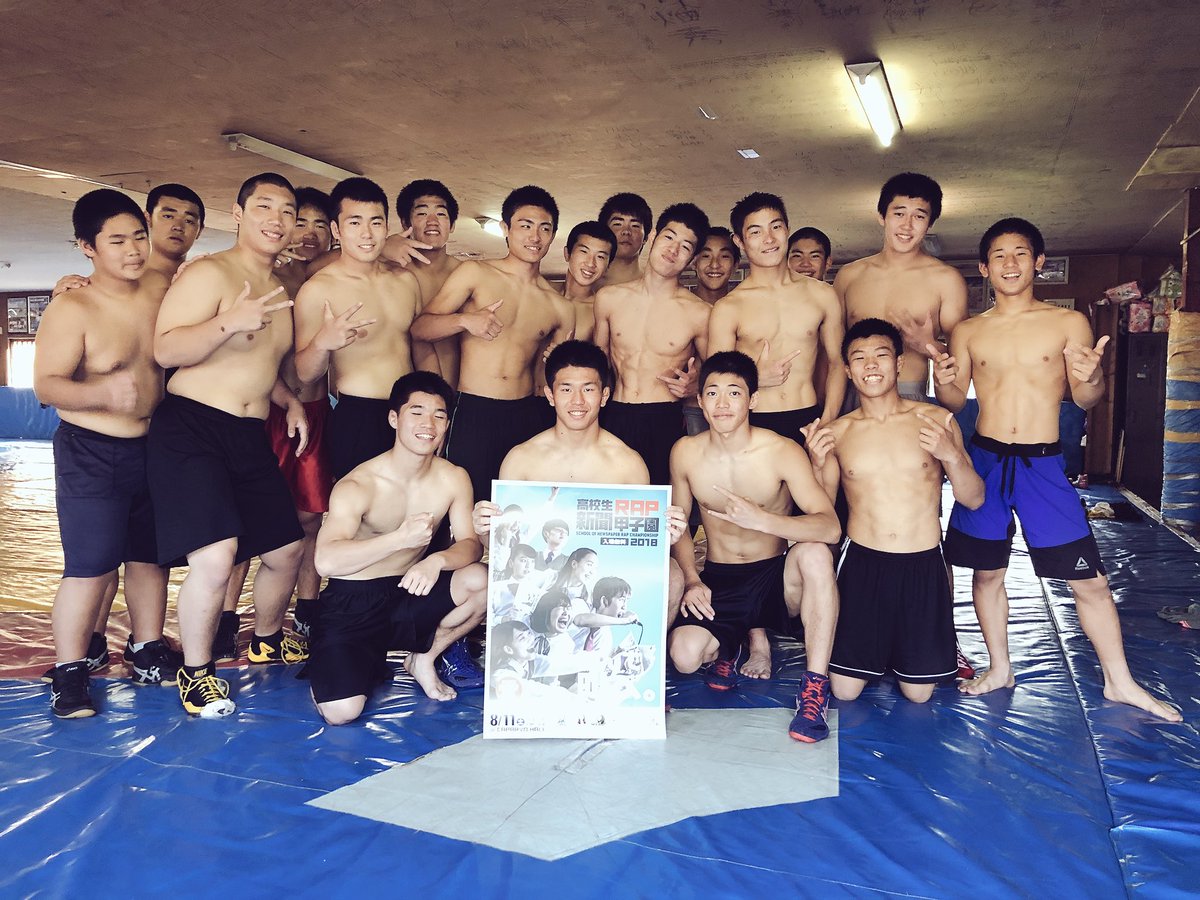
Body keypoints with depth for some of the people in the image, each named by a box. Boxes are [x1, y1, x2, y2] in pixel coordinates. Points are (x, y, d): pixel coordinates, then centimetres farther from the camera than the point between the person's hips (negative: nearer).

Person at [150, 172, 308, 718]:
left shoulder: (281, 291, 17)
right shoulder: (208, 274, -8)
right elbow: (165, 350, -17)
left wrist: (288, 400, 12)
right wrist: (229, 321, -29)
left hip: (250, 435, 8)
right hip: (190, 427, -8)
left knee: (286, 548, 15)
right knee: (215, 557, -21)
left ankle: (267, 639, 41)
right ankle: (195, 671, 4)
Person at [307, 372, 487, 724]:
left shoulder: (454, 479, -4)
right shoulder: (357, 486, -18)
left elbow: (470, 544, -9)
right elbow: (326, 561, -30)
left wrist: (437, 560, -32)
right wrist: (400, 539, -41)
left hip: (409, 592, 4)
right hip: (351, 604, -4)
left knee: (479, 580, -25)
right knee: (341, 712, -22)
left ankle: (424, 658, 3)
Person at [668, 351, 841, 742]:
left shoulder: (781, 452, -14)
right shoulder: (685, 453, -4)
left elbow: (830, 527, -24)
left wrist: (762, 519, -38)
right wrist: (691, 579, -6)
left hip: (777, 578, -2)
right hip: (718, 581, 2)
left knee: (814, 553, -35)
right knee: (684, 654, -24)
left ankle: (815, 688, -21)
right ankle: (726, 647, 17)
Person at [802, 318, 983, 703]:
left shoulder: (936, 421, -2)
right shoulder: (836, 432, 1)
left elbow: (974, 499, -1)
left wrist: (951, 455, -19)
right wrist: (817, 465, -15)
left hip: (923, 565, 0)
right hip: (862, 561, 1)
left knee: (918, 693, 8)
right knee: (844, 690, 4)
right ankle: (877, 651, 35)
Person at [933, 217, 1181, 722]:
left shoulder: (1069, 323, 2)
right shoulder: (968, 332, 5)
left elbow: (1086, 400, 2)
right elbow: (957, 401, 7)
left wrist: (1091, 378, -20)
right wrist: (943, 382, -15)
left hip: (1044, 464, -1)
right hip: (985, 460, 1)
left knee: (1088, 579, 2)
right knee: (987, 571, 10)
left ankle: (1119, 681, 20)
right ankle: (1000, 669, 27)